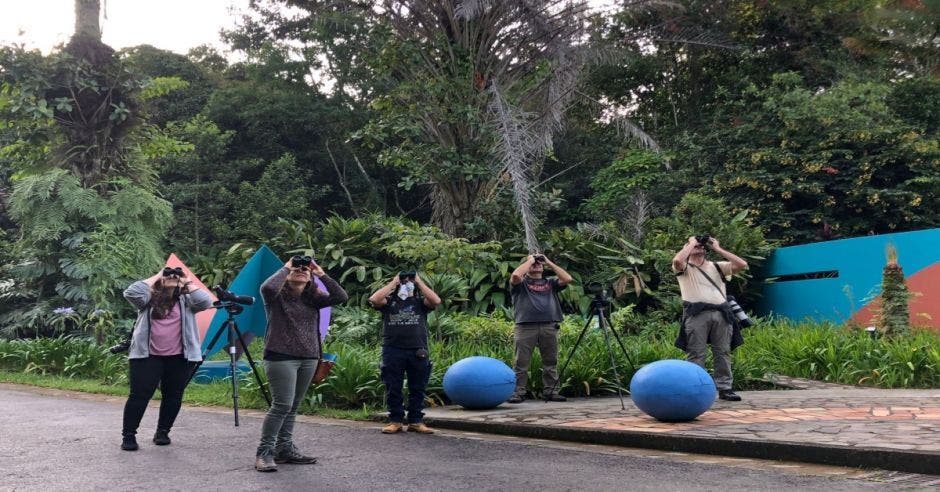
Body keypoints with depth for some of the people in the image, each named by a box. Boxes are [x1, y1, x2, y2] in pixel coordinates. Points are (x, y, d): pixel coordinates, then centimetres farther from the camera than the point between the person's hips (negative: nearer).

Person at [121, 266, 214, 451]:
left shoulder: (186, 300, 10)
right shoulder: (149, 299, 9)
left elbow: (205, 301, -8)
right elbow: (131, 293, -10)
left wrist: (188, 283, 1)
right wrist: (154, 277, -2)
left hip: (179, 358, 2)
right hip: (148, 355, -2)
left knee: (173, 396, 7)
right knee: (139, 395, -4)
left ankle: (163, 432, 22)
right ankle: (128, 435, 3)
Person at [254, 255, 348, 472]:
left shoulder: (313, 298, 9)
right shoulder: (277, 296, -2)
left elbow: (341, 297, -4)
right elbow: (267, 287, -26)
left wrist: (321, 274, -5)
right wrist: (285, 268, -11)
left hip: (308, 358, 6)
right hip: (281, 357, -5)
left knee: (293, 406, 10)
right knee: (282, 405, -12)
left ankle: (285, 449, 18)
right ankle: (264, 453, -5)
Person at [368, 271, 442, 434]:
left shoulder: (420, 302, 12)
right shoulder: (389, 301, 10)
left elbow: (436, 301, -7)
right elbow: (374, 300, -10)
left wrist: (419, 282, -2)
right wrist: (393, 282, -3)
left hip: (418, 352, 1)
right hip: (392, 351, -1)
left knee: (417, 389, 5)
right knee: (393, 389, 3)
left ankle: (416, 421, 11)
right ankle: (395, 421, 11)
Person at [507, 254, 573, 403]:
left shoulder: (550, 283, 21)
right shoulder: (521, 283, 12)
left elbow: (567, 279, 5)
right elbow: (515, 275, -11)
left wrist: (549, 262, 9)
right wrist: (530, 260, 3)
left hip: (549, 327, 3)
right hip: (525, 327, -3)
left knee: (550, 363, 4)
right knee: (521, 363, -6)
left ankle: (551, 391, 8)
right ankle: (517, 393, -4)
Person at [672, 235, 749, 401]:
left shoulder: (717, 266, 23)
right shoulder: (685, 268, 12)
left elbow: (742, 265, 11)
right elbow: (677, 260, -13)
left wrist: (718, 248, 12)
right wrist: (691, 243, 2)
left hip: (721, 313, 4)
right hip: (697, 313, -4)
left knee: (723, 353, 2)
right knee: (696, 355, -7)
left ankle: (724, 388, 6)